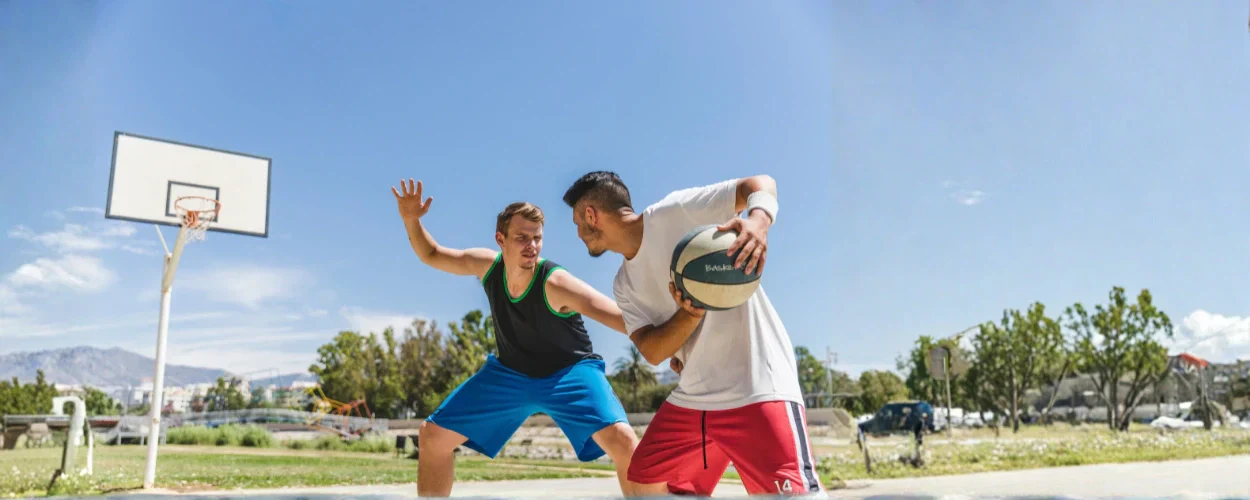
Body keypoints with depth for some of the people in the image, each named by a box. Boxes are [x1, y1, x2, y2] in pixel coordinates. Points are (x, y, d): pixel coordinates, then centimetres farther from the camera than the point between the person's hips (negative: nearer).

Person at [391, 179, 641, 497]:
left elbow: (626, 320, -39)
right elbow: (432, 256, 5)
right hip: (510, 372, 5)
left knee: (622, 440, -29)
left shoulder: (556, 283, -30)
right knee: (433, 435, 2)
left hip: (569, 371, -5)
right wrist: (411, 220, -12)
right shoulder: (487, 265, -13)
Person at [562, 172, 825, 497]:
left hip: (758, 385, -8)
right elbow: (652, 352, 0)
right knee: (643, 483, 13)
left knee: (793, 492, -21)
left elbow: (761, 184, -10)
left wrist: (758, 221, -32)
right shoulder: (624, 284, 11)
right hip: (692, 396, 8)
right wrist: (691, 312, -19)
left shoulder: (676, 211, -8)